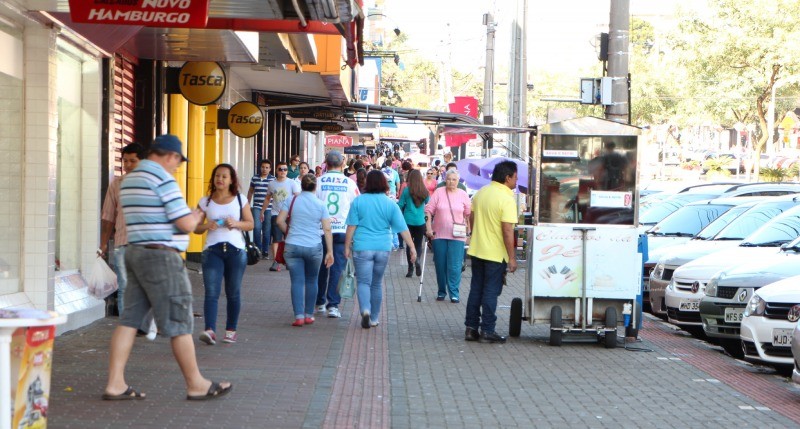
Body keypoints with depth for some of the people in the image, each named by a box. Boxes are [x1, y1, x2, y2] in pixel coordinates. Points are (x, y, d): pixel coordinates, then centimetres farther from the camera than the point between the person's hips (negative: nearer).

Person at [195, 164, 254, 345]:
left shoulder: (240, 200, 6)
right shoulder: (205, 202, 7)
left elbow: (250, 224, 8)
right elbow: (195, 228, 10)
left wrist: (236, 223, -11)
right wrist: (206, 226, -11)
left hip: (236, 250, 1)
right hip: (212, 250, 0)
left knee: (233, 293, 7)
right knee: (211, 292, -13)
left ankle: (231, 330, 17)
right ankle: (210, 331, -22)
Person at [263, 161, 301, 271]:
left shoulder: (292, 183, -2)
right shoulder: (272, 184, 8)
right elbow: (267, 198, 19)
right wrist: (262, 211, 19)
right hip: (275, 214, 1)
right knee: (276, 238, -6)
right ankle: (276, 262, -9)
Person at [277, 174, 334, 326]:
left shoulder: (291, 201, 0)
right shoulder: (321, 205, 0)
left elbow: (280, 221, -5)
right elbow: (327, 229, -3)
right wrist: (330, 251, 1)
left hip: (292, 246, 0)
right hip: (314, 248, 0)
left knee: (297, 281, 0)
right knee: (311, 281, 15)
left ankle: (299, 316, -8)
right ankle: (309, 315, 19)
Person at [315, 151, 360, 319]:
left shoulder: (318, 182, -2)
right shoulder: (350, 183, -1)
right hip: (342, 230, -1)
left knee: (321, 267, 13)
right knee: (337, 267, 0)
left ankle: (319, 302, 22)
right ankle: (333, 304, -6)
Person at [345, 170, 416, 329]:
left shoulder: (359, 201, -3)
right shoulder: (390, 204, 0)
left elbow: (351, 226, -4)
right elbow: (403, 228, -3)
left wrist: (347, 246, 4)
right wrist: (412, 247, 0)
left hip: (362, 248, -2)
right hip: (383, 248, 2)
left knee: (363, 282, 1)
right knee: (377, 283, 14)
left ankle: (365, 310, -24)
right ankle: (374, 318, 22)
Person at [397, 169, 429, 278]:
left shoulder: (407, 190, -8)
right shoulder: (425, 191, -3)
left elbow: (400, 205, -4)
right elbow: (427, 202, 12)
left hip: (408, 221, -1)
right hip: (420, 221, 1)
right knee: (418, 244, 10)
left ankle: (410, 268, 6)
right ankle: (417, 260, -19)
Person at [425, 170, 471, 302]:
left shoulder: (463, 195, 3)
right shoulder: (438, 192, 0)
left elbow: (469, 214, 9)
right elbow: (429, 210, 0)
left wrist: (468, 229, 5)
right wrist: (428, 228, -6)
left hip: (457, 236, -1)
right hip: (439, 235, 1)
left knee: (454, 266, -6)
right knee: (440, 265, 7)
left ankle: (454, 293, -1)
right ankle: (441, 291, 20)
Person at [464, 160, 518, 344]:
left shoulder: (480, 193, 5)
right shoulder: (507, 199, -17)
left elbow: (472, 219, 13)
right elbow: (507, 230, -20)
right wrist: (512, 257, -15)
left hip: (477, 249, 7)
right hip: (496, 253, -7)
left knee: (476, 289, 13)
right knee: (491, 292, 1)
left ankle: (471, 328, 16)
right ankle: (487, 331, 5)